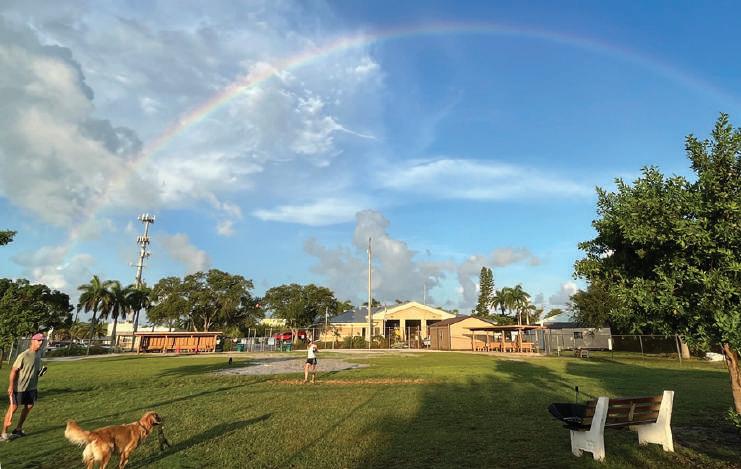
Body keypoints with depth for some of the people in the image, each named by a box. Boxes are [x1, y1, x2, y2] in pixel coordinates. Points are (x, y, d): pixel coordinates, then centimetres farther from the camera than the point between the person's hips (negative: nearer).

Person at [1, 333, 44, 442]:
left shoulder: (38, 355, 5)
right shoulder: (23, 355, -18)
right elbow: (14, 370, -17)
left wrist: (40, 372, -3)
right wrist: (11, 386, -19)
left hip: (31, 387, 8)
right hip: (19, 387, -8)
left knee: (29, 406, 12)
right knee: (13, 408, -2)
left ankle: (18, 429, 26)